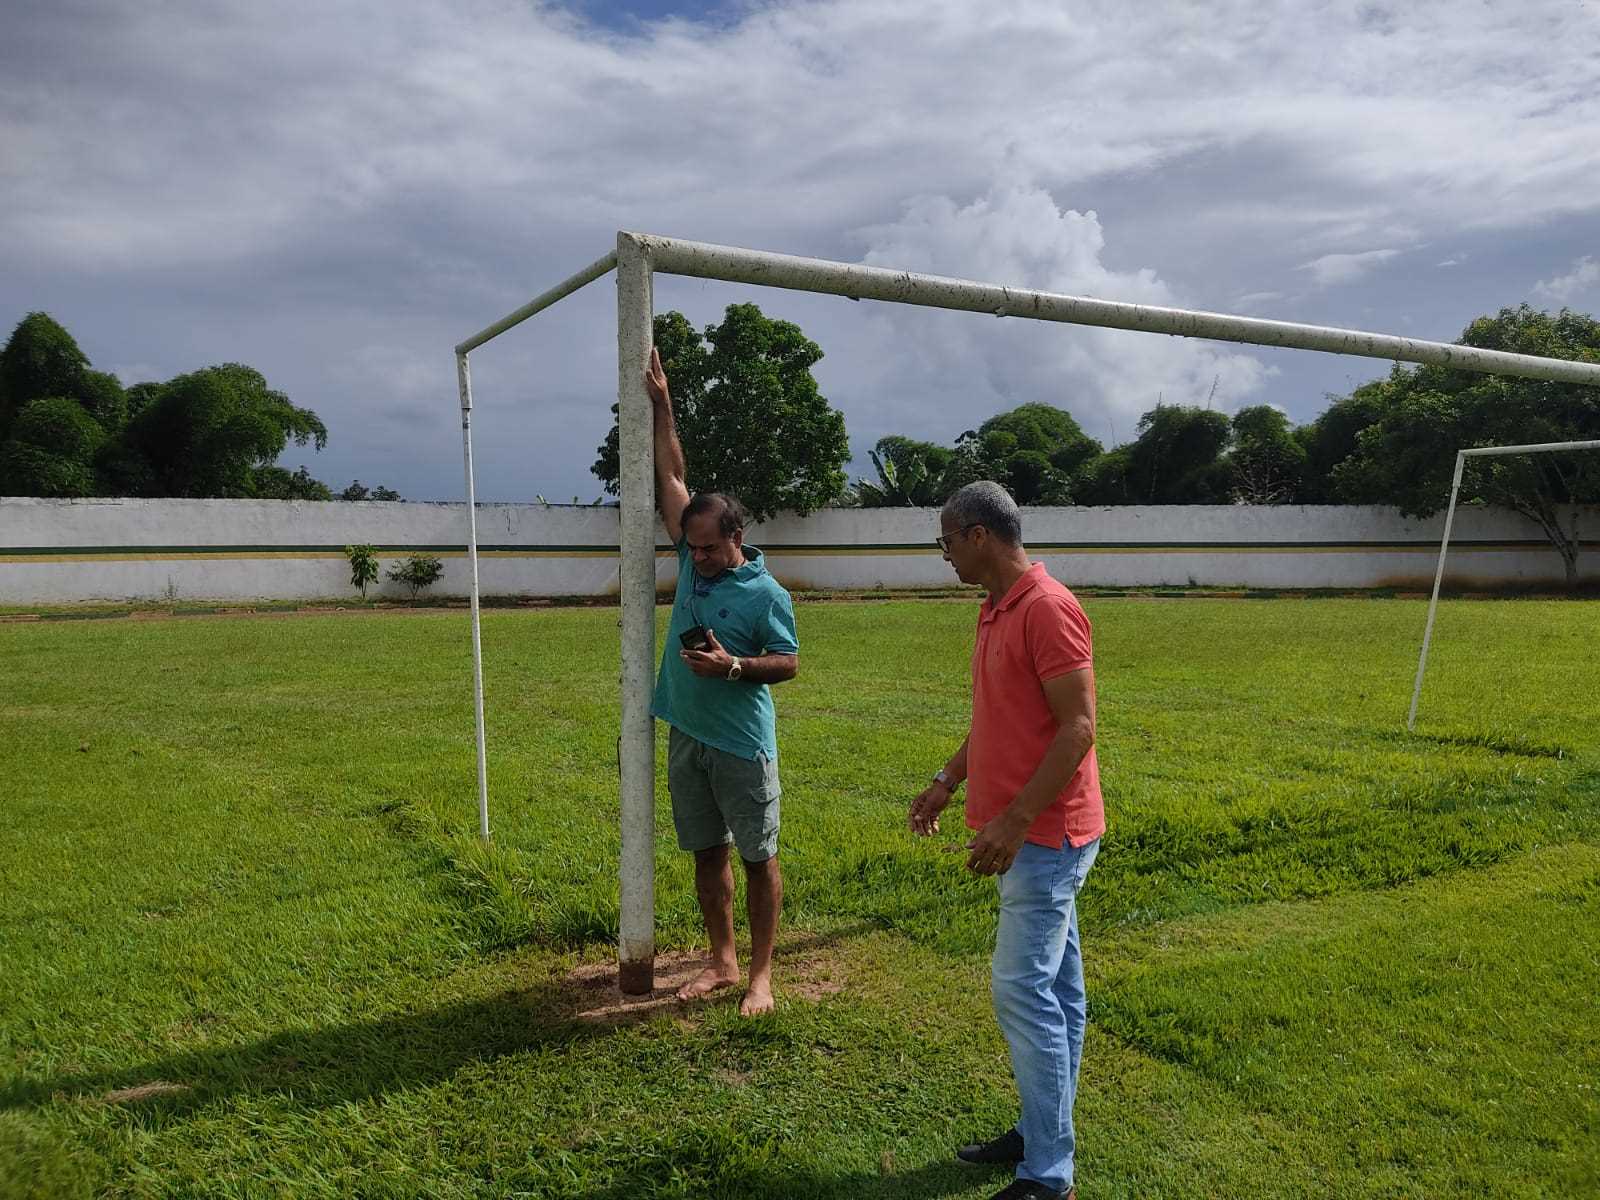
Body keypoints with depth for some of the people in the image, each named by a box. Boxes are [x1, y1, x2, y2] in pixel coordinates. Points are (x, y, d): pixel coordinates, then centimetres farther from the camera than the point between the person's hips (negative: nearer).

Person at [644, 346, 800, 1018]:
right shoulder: (692, 560, 4)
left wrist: (733, 667, -23)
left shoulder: (766, 594, -11)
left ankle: (761, 974, 14)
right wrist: (660, 405, 6)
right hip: (687, 736, 6)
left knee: (758, 857, 4)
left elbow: (789, 664, -7)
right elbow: (670, 477, 7)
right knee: (707, 854, 13)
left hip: (742, 743, -6)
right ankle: (722, 963, 25)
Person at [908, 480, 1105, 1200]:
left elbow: (1078, 727, -22)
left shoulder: (1048, 609, -19)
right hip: (1027, 833, 10)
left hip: (1044, 835, -10)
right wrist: (947, 780, 19)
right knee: (1056, 990, 16)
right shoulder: (997, 611, 12)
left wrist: (1013, 821, -24)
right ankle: (1041, 1134, 27)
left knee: (1023, 990, -6)